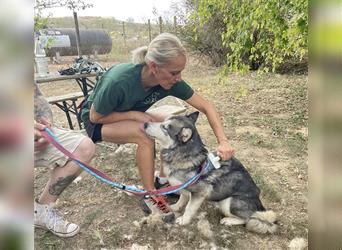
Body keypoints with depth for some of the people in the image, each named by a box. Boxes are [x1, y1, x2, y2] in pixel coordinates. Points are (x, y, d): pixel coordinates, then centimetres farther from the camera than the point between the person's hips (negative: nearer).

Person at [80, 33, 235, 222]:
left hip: (131, 116, 5)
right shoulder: (119, 81, -38)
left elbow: (206, 107, -19)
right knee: (145, 134, -33)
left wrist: (223, 141, -30)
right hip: (98, 121, -5)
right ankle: (150, 196, -14)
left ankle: (163, 182, 4)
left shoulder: (171, 81, -24)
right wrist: (134, 114, -30)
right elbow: (95, 116, -22)